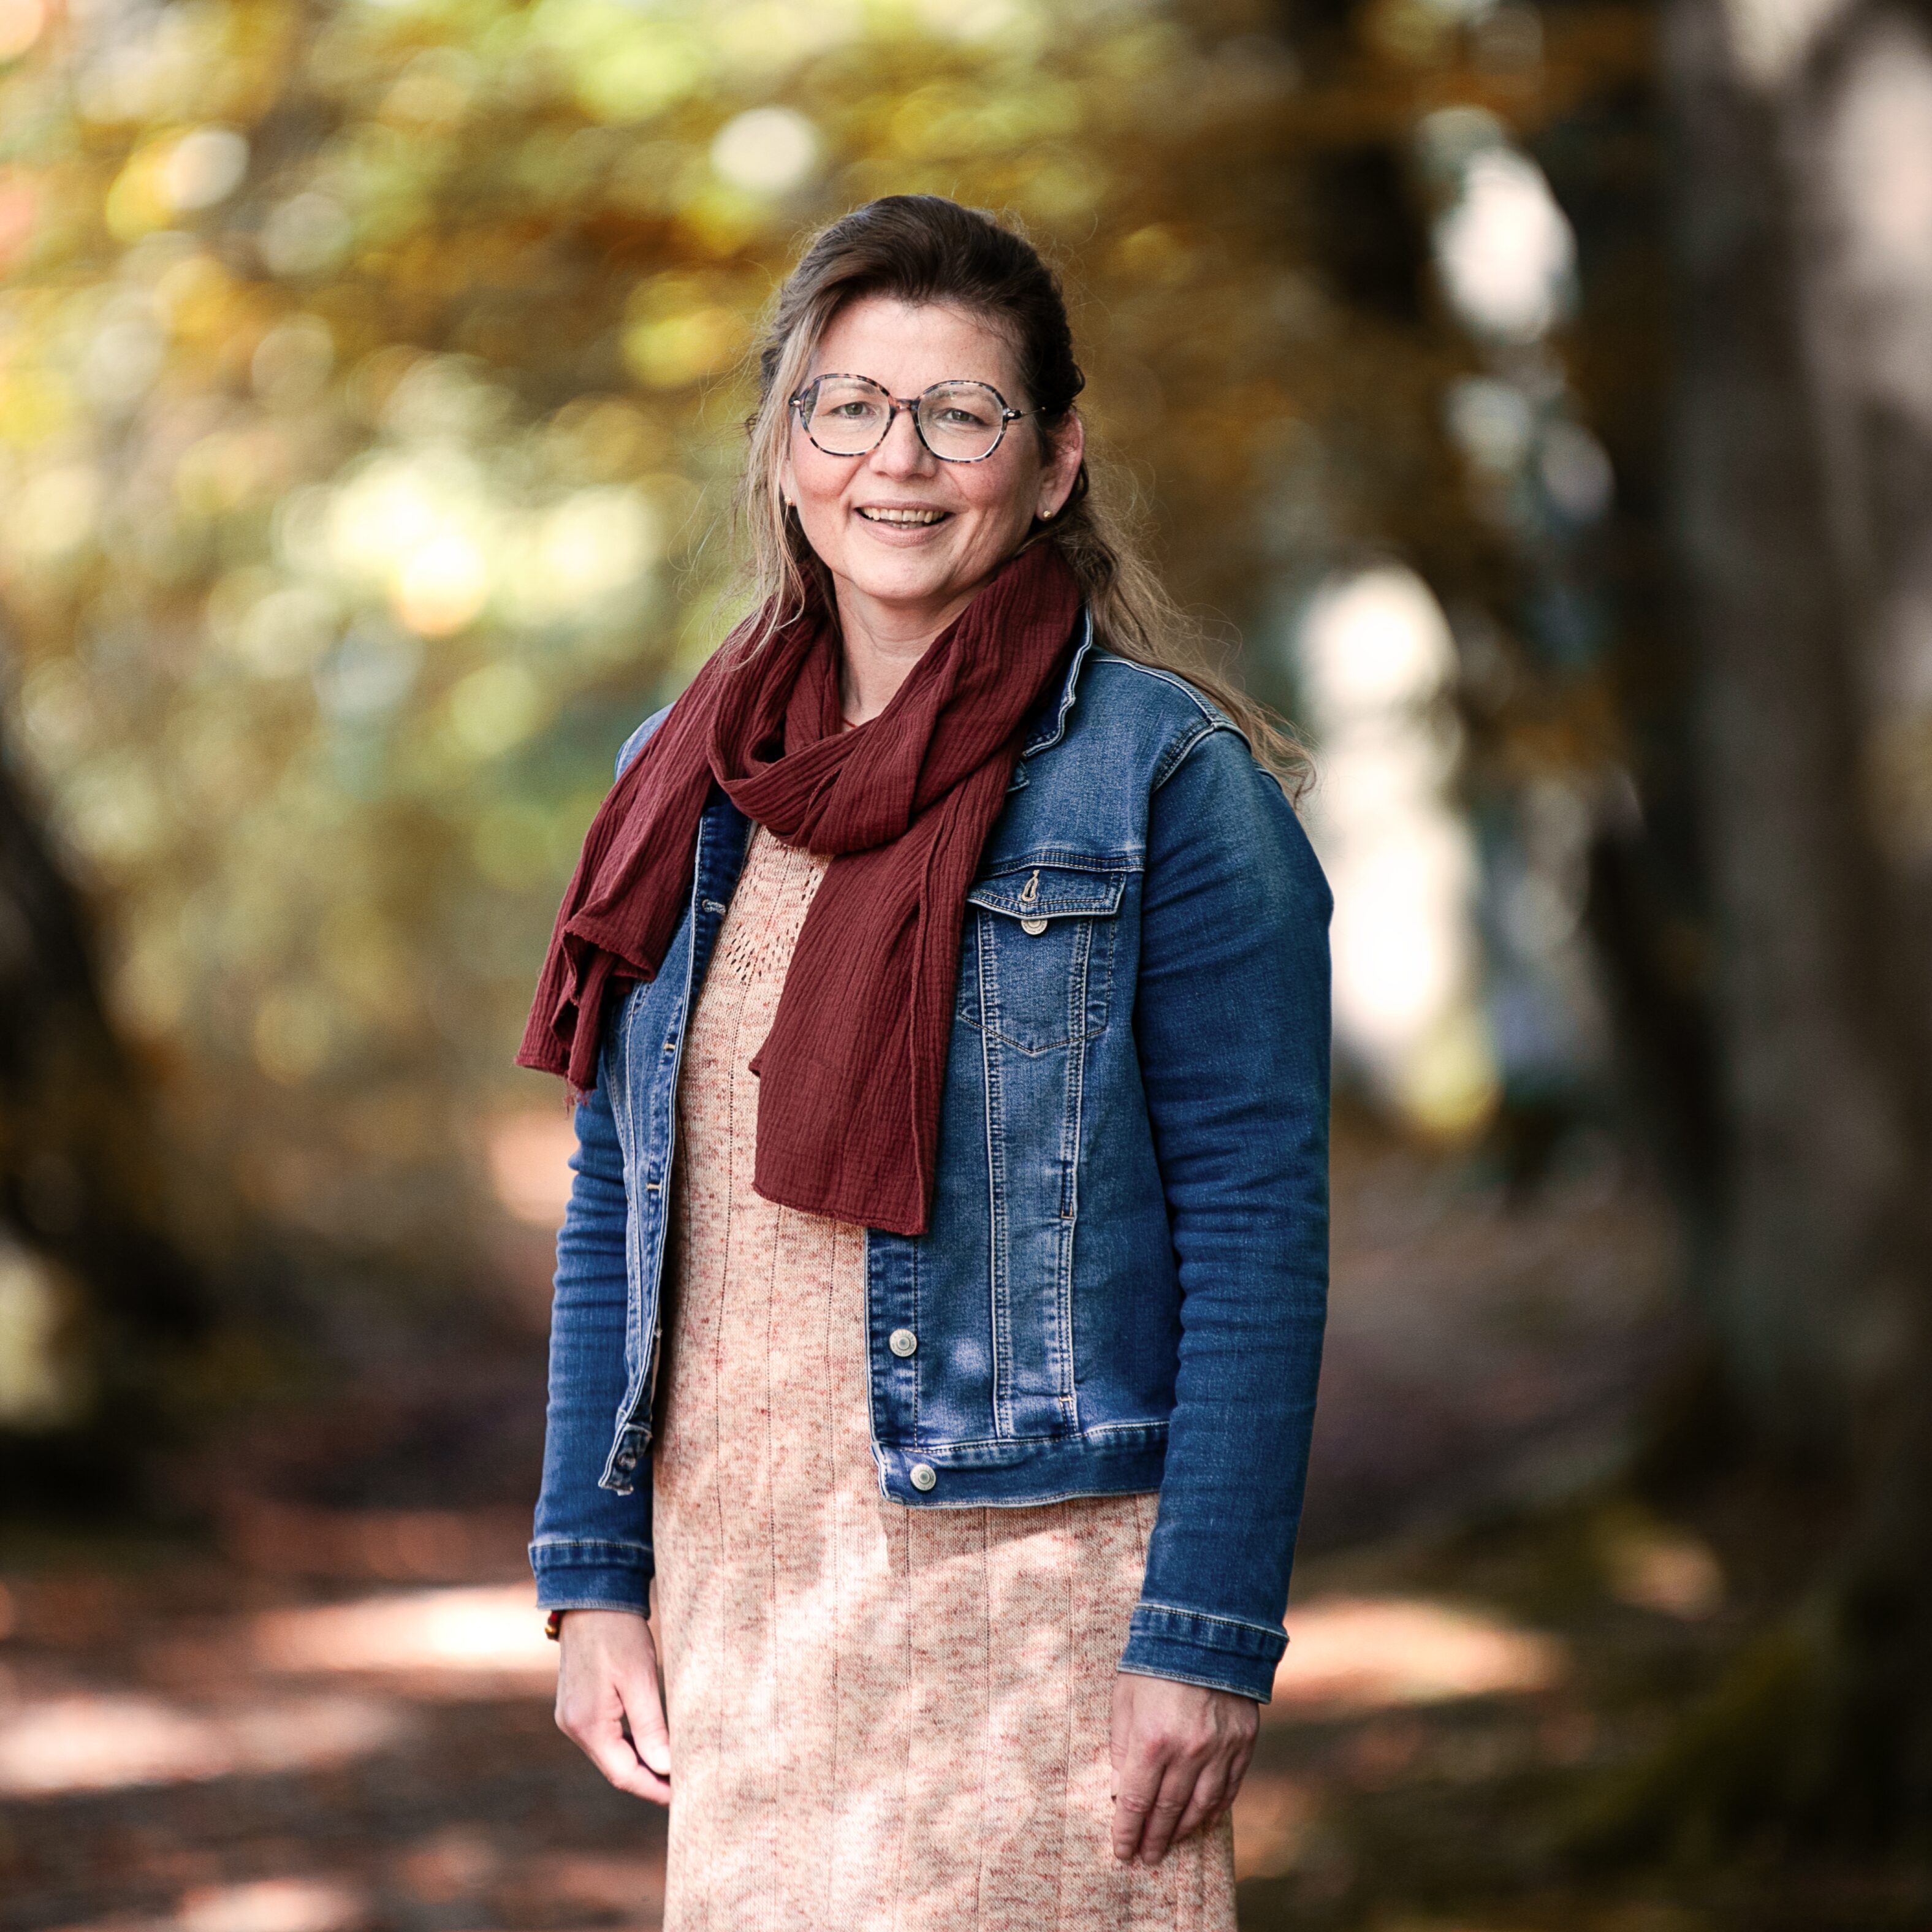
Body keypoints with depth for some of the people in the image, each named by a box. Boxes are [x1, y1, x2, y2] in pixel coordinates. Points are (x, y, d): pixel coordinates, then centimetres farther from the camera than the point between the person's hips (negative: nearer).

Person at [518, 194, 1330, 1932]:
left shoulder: (1169, 781, -5)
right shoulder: (685, 778, 11)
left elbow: (1257, 1231, -9)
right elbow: (618, 1203, 14)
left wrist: (1207, 1638, -15)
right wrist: (593, 1573, 8)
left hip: (1037, 1591, -5)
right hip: (737, 1589, 5)